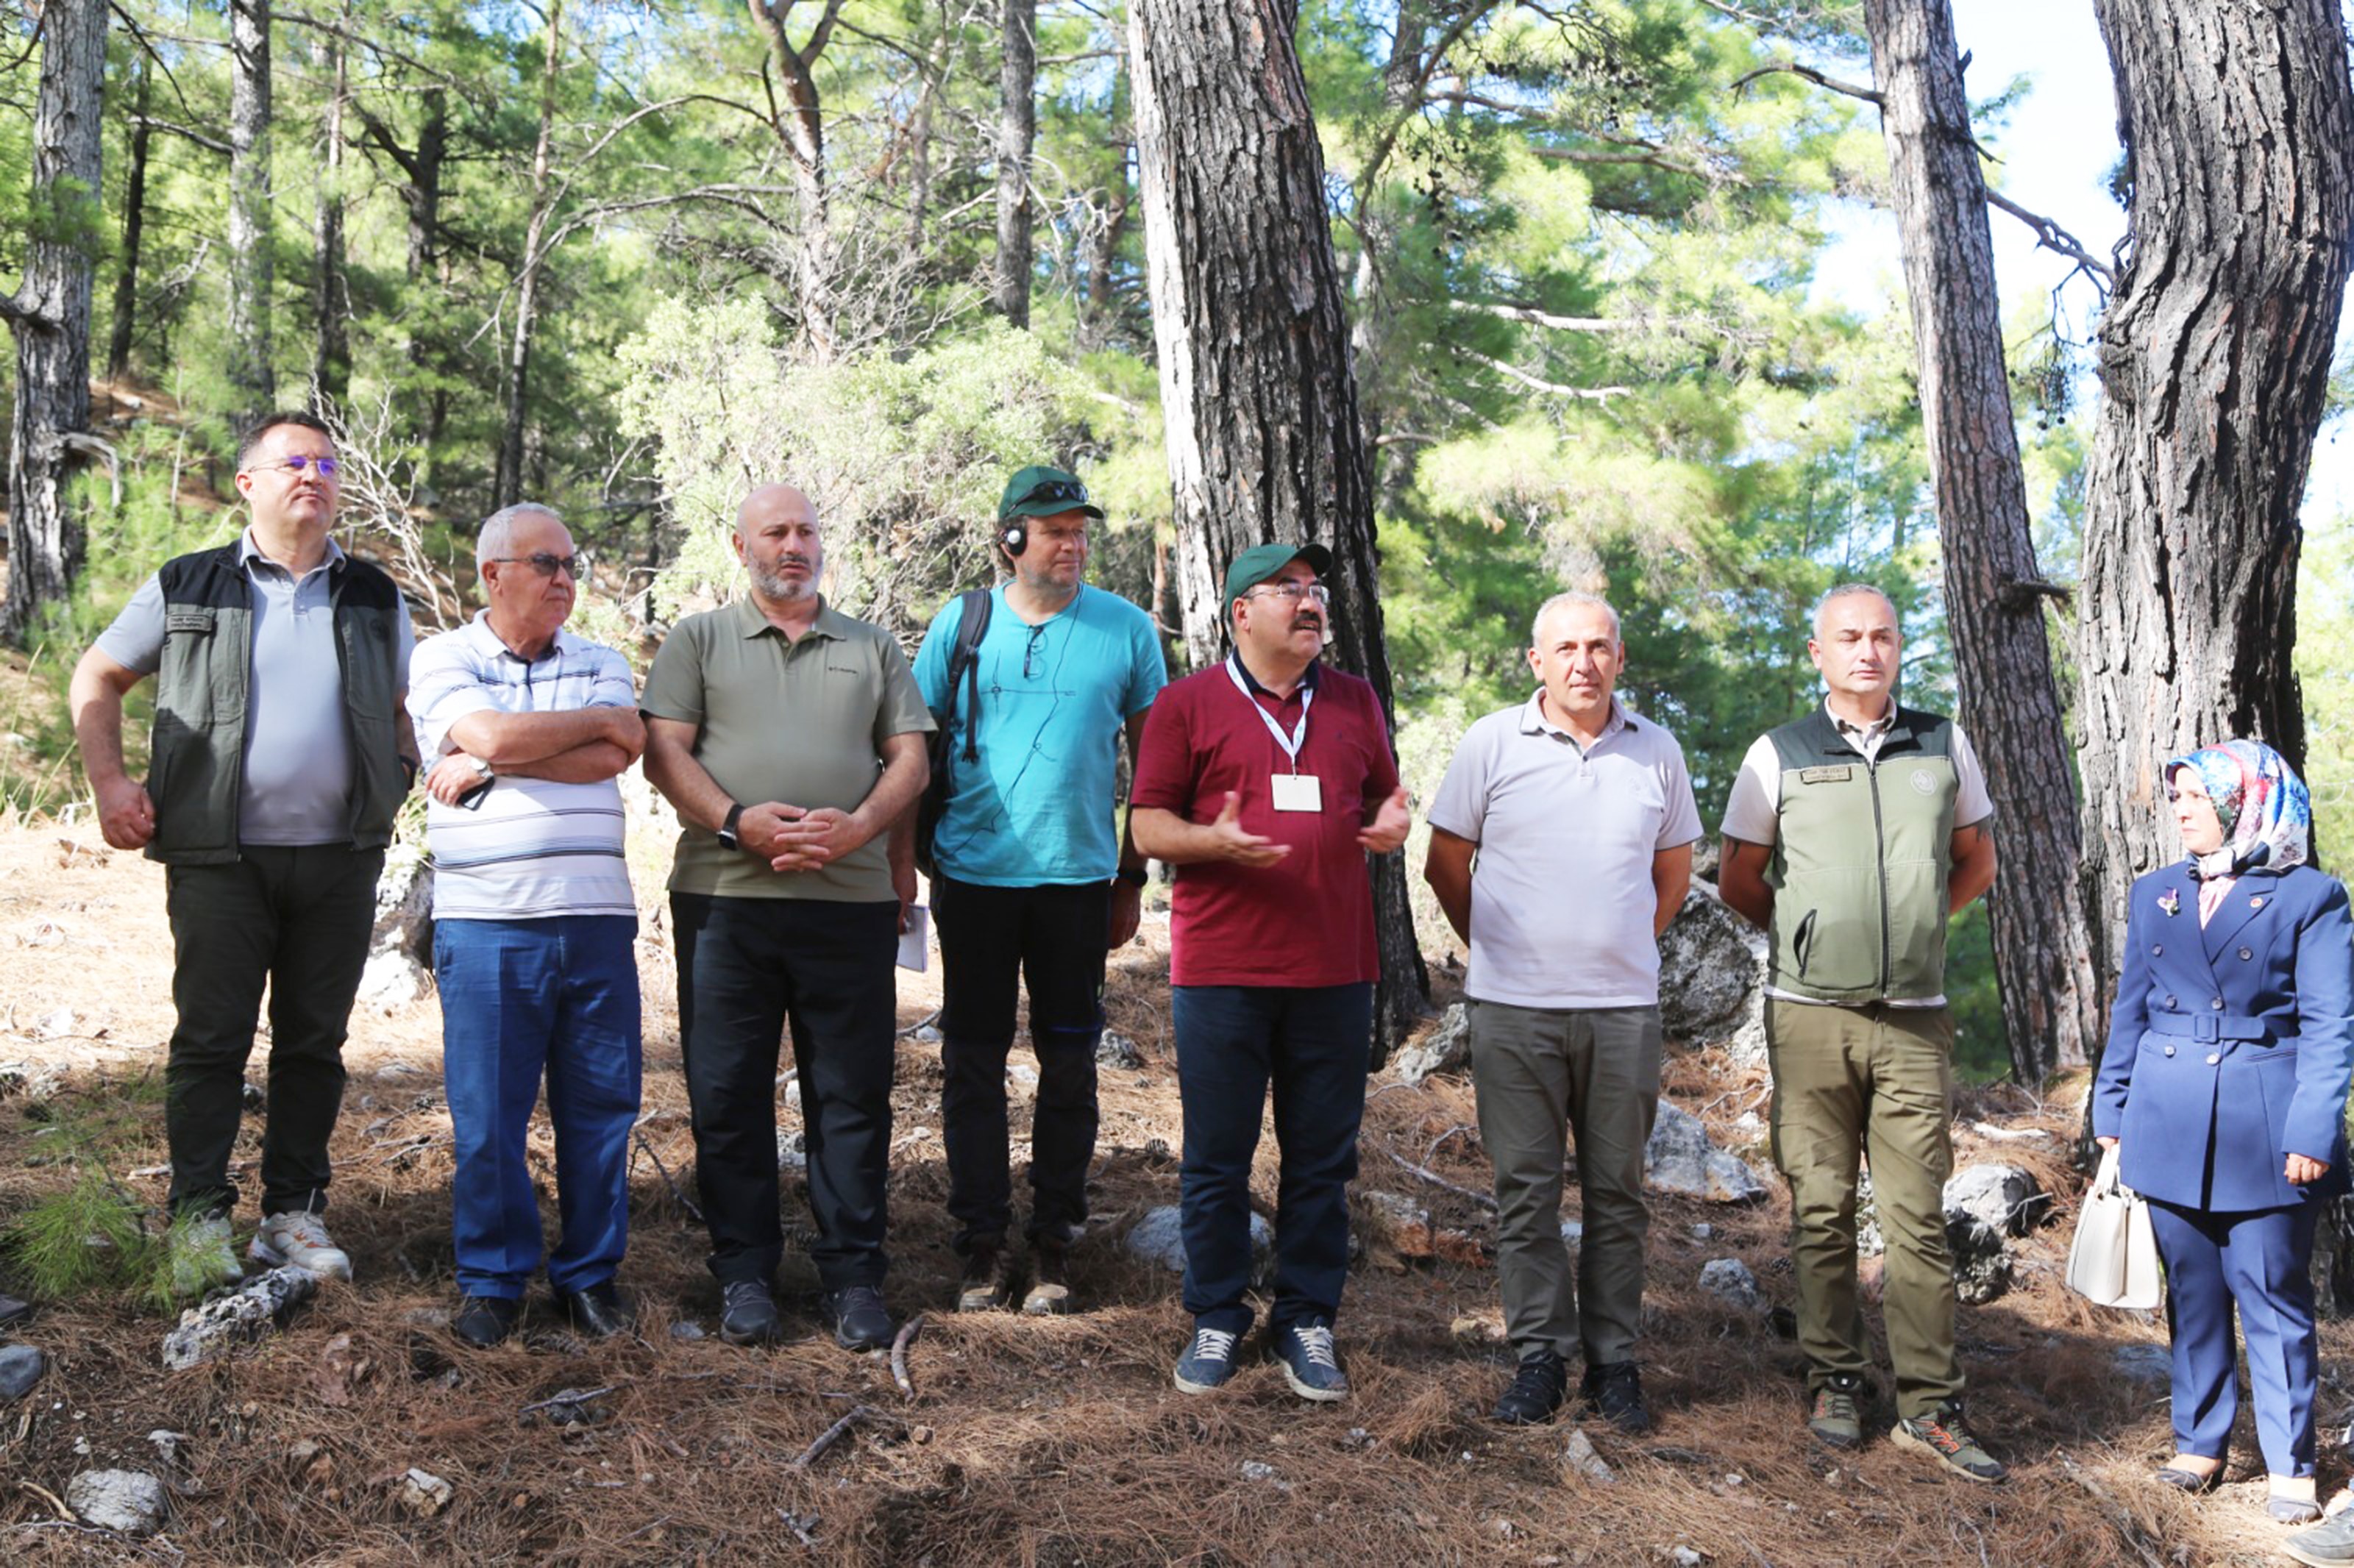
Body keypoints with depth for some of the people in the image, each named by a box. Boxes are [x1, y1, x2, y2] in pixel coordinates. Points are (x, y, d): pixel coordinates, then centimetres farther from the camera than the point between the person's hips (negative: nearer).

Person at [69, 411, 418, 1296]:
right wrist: (109, 783, 1)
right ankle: (199, 1220, 9)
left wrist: (398, 786, 3)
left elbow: (404, 711, 21)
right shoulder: (186, 588, 4)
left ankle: (294, 1213, 16)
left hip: (339, 861, 2)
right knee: (211, 1039, 0)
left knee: (314, 1043, 7)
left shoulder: (377, 600, 11)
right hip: (220, 858, -2)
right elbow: (97, 679, 12)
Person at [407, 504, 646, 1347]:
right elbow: (488, 733, -14)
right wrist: (600, 719, -2)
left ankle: (591, 1272, 19)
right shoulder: (442, 658, 6)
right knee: (486, 1113, 2)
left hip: (596, 919, 2)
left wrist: (485, 766, -8)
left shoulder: (601, 664, 13)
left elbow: (611, 759, -6)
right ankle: (491, 1279, 17)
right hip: (485, 921, -2)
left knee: (600, 1104, 6)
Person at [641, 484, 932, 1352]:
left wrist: (859, 826, -9)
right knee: (728, 1092, 3)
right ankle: (744, 1271, 15)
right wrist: (738, 818, -14)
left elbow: (908, 756, 10)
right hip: (724, 896, 0)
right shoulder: (699, 640, 12)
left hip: (852, 898, 1)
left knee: (852, 1095, 3)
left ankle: (855, 1273, 12)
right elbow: (664, 751, 2)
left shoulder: (873, 647, 16)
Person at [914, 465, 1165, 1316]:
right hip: (973, 873, 0)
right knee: (973, 1062, 4)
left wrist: (1132, 877, 5)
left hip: (1077, 878, 0)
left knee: (1069, 1063, 6)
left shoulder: (1126, 629, 3)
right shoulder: (960, 625, 4)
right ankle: (982, 1243, 15)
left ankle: (1054, 1244, 17)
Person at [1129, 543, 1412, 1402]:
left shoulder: (1354, 701, 13)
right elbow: (1149, 824, 0)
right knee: (1216, 1160, 6)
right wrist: (1214, 840, -19)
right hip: (1221, 968, -3)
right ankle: (1216, 1320, 20)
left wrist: (1394, 822, -4)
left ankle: (1306, 1321, 21)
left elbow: (1383, 797, 20)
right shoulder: (1187, 702, 2)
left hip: (1334, 969, 3)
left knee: (1321, 1161, 8)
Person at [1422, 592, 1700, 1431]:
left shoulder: (1656, 751, 7)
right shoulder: (1491, 743, 1)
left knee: (1617, 1193, 7)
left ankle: (1614, 1360, 17)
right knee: (1526, 1188, 3)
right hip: (1514, 1008, -1)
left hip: (1625, 1008, 2)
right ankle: (1540, 1356, 13)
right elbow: (1446, 866, 8)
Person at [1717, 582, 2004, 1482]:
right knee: (1822, 1210, 4)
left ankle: (1929, 1407, 7)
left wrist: (1911, 928, 12)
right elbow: (1739, 880, 11)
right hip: (1810, 1015, -1)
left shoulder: (1944, 746, 8)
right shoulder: (1779, 755, 3)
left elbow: (1976, 861, 20)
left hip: (1914, 1019, 1)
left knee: (1918, 1215, 1)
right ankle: (1835, 1382, 16)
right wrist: (1806, 937, 10)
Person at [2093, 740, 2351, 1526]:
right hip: (2171, 1130, 4)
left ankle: (2290, 1465, 12)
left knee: (2273, 1298, 2)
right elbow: (2129, 1012, 13)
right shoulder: (2154, 895, 10)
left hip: (2263, 1131, -4)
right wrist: (2112, 1115, 10)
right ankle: (2200, 1442, 22)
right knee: (2192, 1293, 11)